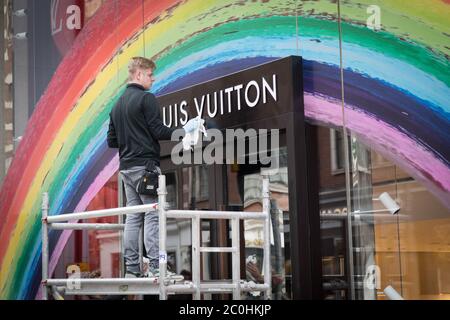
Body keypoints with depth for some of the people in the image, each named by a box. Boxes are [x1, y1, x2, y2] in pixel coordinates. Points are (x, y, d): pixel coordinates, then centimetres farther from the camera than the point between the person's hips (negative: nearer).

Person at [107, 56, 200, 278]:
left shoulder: (117, 105, 18)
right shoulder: (146, 98, -7)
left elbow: (111, 141, 18)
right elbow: (158, 131, -14)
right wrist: (184, 130, -4)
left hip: (126, 167, 8)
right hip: (145, 164, -8)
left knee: (133, 217, 7)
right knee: (153, 216, -8)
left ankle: (131, 270, 6)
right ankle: (155, 267, -13)